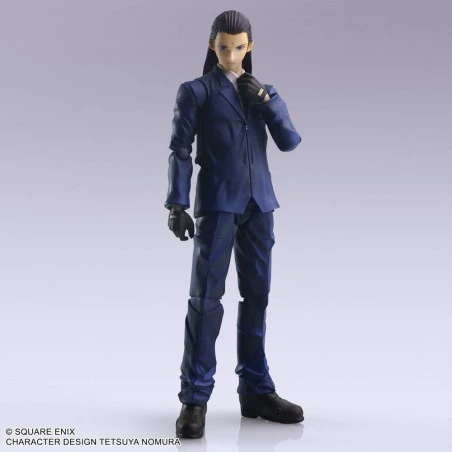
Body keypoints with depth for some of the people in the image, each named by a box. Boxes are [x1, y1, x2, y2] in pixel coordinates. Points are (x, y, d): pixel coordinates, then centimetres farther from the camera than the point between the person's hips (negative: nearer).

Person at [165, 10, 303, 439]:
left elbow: (290, 141, 5)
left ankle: (255, 391, 15)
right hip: (217, 204, -4)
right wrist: (177, 204, -14)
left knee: (256, 296, 6)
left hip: (258, 205, 5)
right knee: (205, 297, -8)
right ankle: (195, 399, -3)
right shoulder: (195, 91, 2)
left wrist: (265, 98, -6)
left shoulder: (263, 91, 15)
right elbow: (180, 150, -4)